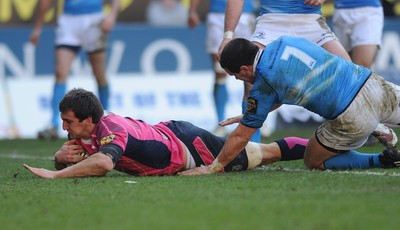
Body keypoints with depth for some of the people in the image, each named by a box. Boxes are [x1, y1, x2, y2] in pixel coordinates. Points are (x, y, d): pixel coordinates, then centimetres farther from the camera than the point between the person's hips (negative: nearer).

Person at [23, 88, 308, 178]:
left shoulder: (111, 129, -37)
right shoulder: (82, 132, -12)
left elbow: (103, 162, -56)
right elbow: (63, 159, 2)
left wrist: (55, 175, -54)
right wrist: (62, 155, -23)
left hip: (188, 144, -6)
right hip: (168, 131, 6)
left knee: (266, 153, 10)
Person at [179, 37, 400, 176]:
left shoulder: (263, 85, -9)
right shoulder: (285, 42, 10)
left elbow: (241, 137, 0)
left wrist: (214, 167, 11)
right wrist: (249, 115, 29)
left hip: (353, 117, -6)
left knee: (313, 161, 15)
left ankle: (381, 160, 2)